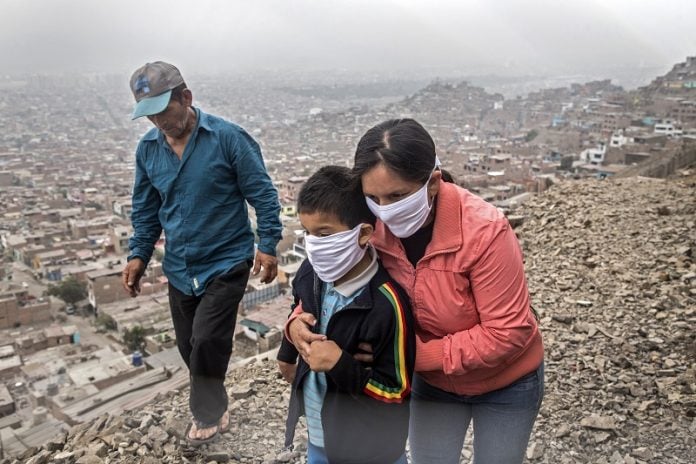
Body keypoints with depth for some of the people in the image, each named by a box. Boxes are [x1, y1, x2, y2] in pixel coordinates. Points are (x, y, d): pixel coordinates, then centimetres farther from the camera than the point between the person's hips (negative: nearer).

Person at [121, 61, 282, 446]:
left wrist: (268, 246, -12)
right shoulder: (147, 148, 1)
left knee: (207, 342, -10)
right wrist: (138, 255, 7)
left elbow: (262, 195, -9)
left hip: (225, 263, -5)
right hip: (179, 268, 5)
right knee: (190, 347, 13)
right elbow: (145, 208, 12)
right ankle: (210, 412, 36)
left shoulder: (228, 138, -14)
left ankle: (207, 416, 17)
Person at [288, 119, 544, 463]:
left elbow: (506, 332, -29)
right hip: (433, 382, 3)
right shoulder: (372, 229, -21)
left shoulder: (484, 232, -33)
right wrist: (299, 323, -27)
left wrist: (418, 354, -31)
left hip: (505, 385, -3)